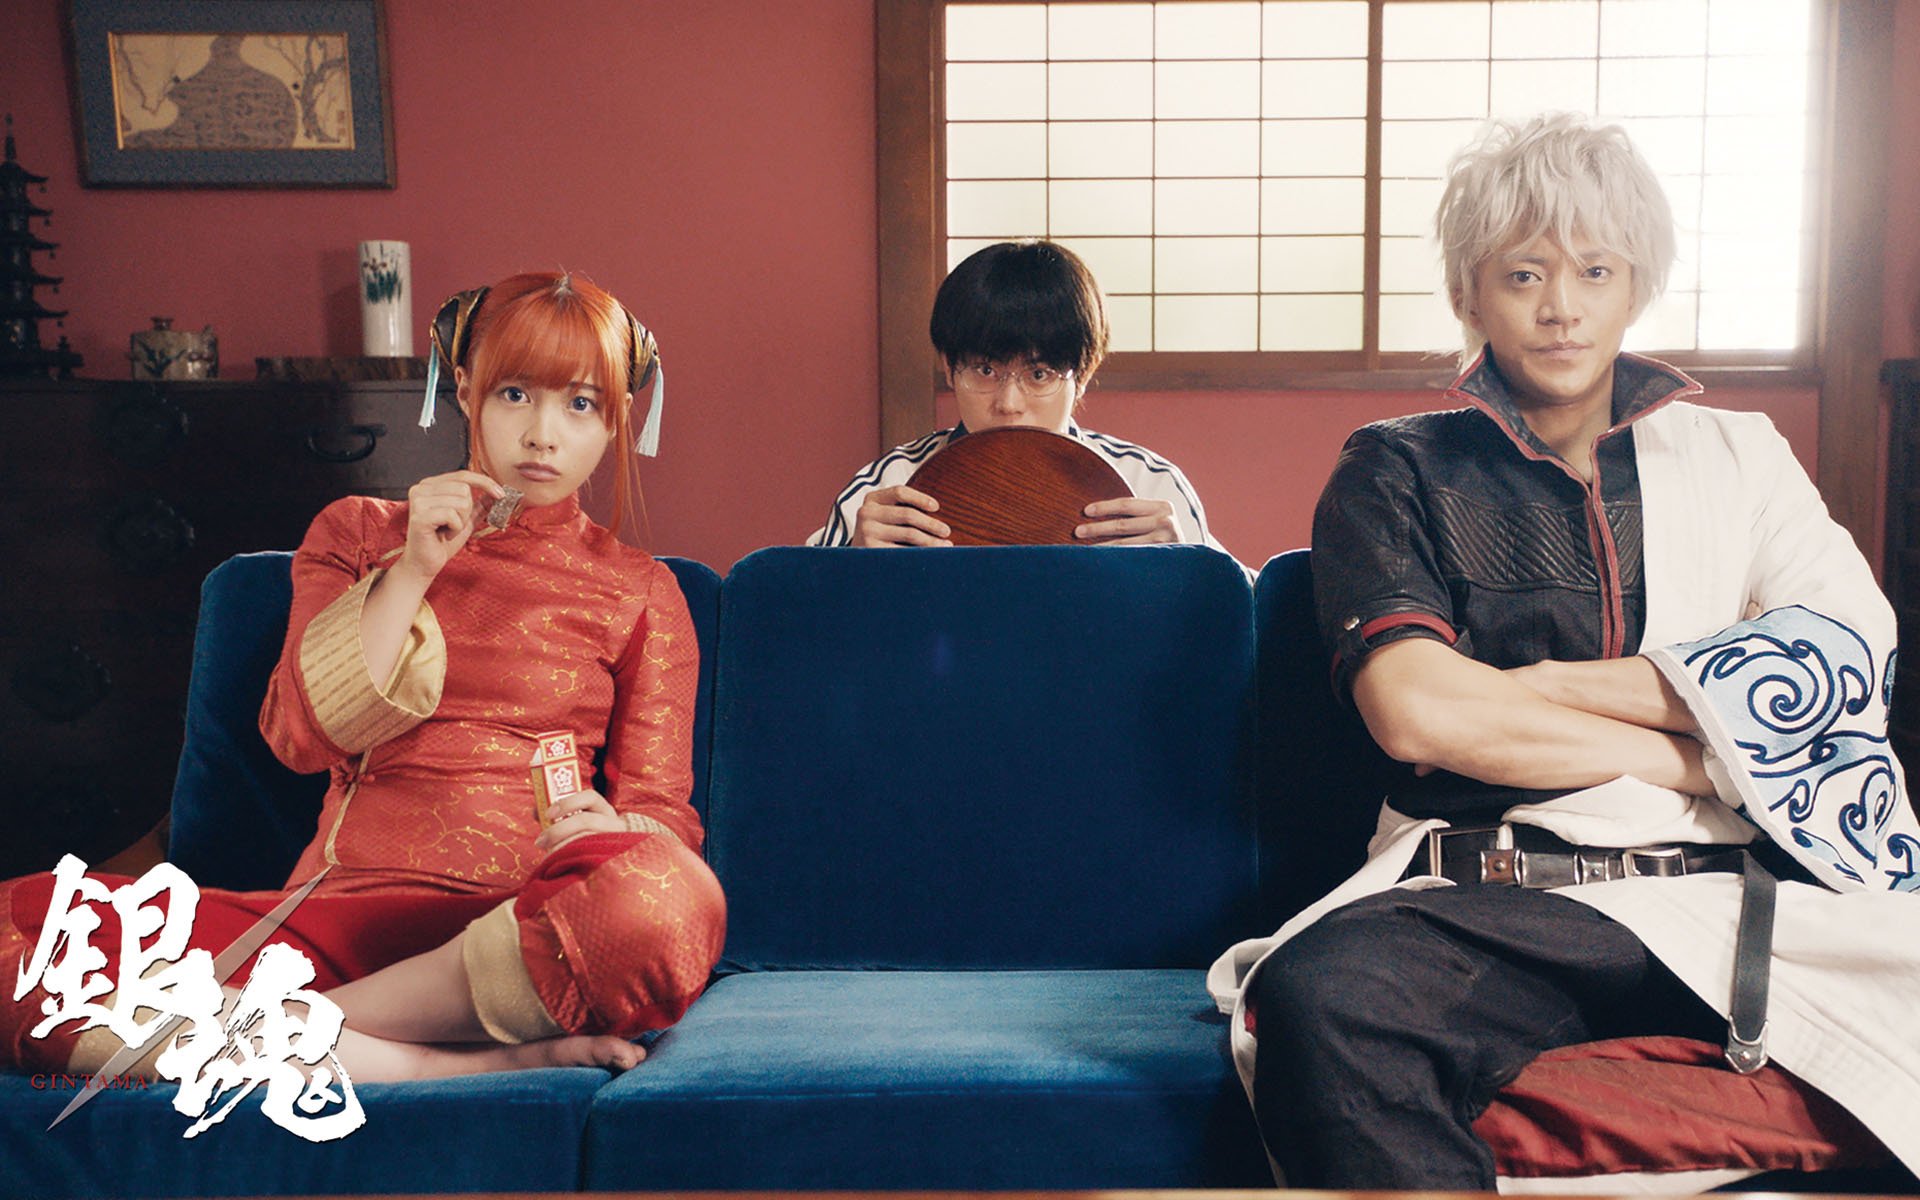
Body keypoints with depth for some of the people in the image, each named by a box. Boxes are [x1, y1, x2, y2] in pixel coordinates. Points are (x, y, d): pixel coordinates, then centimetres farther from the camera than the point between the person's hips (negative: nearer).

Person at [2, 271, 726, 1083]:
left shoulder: (640, 594, 16)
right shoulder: (356, 535, 20)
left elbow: (663, 812, 11)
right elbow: (301, 737, 7)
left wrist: (608, 832, -12)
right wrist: (413, 572, -2)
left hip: (525, 936, -1)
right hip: (341, 913, 2)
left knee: (673, 900, -39)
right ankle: (457, 1065, -29)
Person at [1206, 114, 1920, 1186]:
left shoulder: (1738, 456, 22)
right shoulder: (1397, 473, 13)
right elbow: (1417, 712, -4)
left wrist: (1559, 684, -2)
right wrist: (1705, 759, 1)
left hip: (1742, 892, 3)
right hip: (1494, 892, -2)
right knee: (1323, 993, -35)